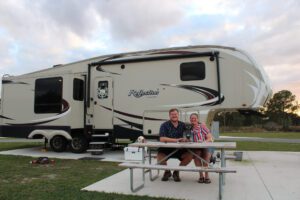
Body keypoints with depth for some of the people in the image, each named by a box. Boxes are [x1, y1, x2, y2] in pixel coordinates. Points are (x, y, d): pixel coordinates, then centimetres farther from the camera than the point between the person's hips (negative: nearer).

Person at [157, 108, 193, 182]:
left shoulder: (182, 125, 5)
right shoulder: (164, 125, -7)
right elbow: (162, 139, -19)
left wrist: (186, 139, -22)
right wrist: (176, 140, -25)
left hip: (179, 149, 3)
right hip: (166, 149, -2)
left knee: (190, 156, -21)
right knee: (159, 157, -30)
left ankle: (176, 172, 5)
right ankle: (167, 172, 8)